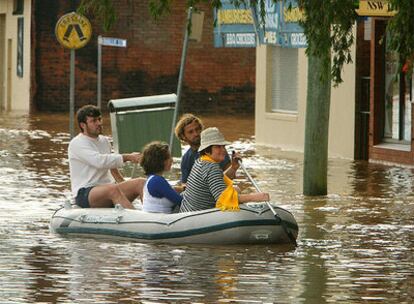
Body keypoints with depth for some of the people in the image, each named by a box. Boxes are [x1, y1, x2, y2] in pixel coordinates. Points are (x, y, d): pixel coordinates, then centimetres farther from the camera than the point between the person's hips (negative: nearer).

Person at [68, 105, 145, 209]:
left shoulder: (104, 141, 19)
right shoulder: (77, 144, -8)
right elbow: (100, 161, -23)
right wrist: (128, 157, -23)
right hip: (85, 194, -8)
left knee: (141, 182, -16)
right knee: (113, 189, -39)